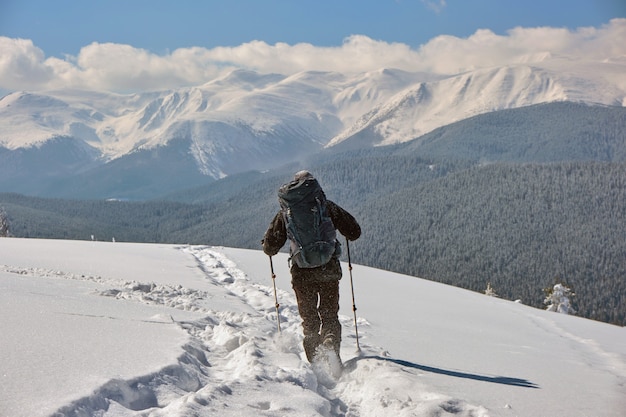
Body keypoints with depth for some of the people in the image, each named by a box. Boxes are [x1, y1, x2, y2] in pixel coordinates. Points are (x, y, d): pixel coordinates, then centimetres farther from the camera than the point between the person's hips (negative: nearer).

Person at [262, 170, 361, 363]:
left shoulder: (286, 212, 2)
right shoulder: (328, 207, 1)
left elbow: (270, 246, 2)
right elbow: (354, 232, 5)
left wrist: (269, 249, 26)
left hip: (302, 274, 0)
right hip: (329, 271, 0)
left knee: (309, 320, 14)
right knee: (330, 316, 13)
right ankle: (331, 345, -15)